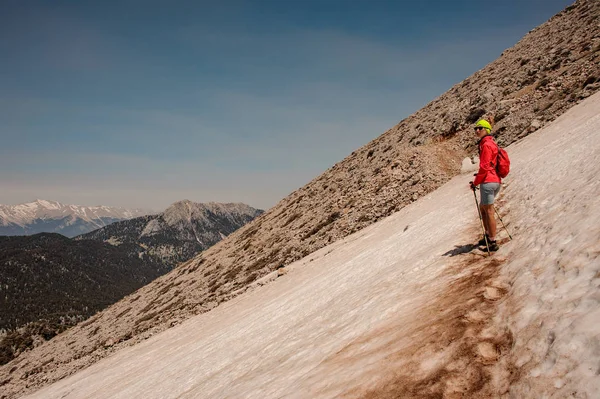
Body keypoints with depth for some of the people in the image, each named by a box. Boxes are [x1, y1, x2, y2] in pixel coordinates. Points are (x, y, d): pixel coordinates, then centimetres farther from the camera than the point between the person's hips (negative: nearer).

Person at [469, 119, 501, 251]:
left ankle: (493, 243, -3)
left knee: (489, 212, -6)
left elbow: (484, 167, -17)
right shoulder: (492, 143, 19)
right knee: (482, 208, 21)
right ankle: (488, 236, 28)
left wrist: (475, 182, -8)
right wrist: (479, 178, 19)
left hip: (488, 182, -10)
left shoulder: (486, 145, -12)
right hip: (496, 181, 10)